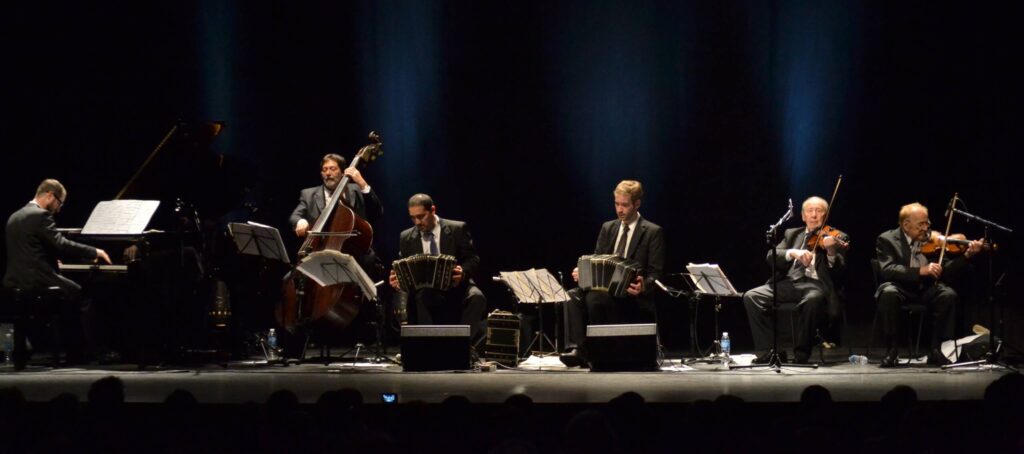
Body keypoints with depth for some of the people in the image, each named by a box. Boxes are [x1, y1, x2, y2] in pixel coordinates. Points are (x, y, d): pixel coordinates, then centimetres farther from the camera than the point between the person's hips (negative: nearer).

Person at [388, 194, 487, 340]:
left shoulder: (458, 229, 1)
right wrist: (397, 279, -11)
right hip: (424, 292, 1)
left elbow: (473, 260, 0)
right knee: (420, 298, -35)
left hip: (456, 287, -1)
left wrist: (463, 272, -22)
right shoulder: (406, 238, 9)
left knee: (476, 297, -34)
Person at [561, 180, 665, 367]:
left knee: (594, 297, -34)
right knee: (574, 295, -26)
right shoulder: (608, 228, 17)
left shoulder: (653, 232, 0)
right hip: (604, 288, 6)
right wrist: (582, 271, -7)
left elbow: (655, 273, -5)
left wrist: (643, 286, -26)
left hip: (633, 295, -5)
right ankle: (575, 348, -35)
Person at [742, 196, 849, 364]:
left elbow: (840, 271, -1)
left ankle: (801, 355, -25)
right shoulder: (791, 234, 23)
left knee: (812, 299, -40)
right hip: (788, 282, 4)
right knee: (752, 297, -20)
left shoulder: (836, 238, 12)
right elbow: (771, 256, 7)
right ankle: (768, 352, -16)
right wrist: (793, 252, -13)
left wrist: (831, 252, -22)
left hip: (815, 284, -4)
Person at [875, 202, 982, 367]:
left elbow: (946, 267, 1)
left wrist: (966, 255, -17)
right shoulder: (887, 240, -6)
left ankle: (936, 349, -15)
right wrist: (921, 271, -31)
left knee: (948, 294, -27)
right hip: (901, 288, -3)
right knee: (888, 293, -37)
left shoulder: (932, 238, 5)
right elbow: (886, 269, -22)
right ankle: (891, 350, -23)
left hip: (926, 289, 3)